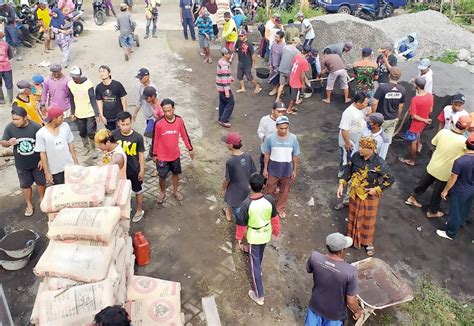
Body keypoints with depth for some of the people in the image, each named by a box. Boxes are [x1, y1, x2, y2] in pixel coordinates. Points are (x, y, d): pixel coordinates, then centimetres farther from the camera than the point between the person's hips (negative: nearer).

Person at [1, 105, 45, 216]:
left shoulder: (36, 127, -20)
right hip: (21, 164, 2)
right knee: (25, 185, 15)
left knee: (40, 182, 16)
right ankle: (29, 205, 35)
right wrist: (9, 142, -25)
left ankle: (42, 199, 42)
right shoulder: (9, 127, -14)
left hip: (37, 162, -1)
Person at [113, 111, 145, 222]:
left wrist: (142, 170, -6)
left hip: (134, 170, -3)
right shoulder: (114, 134, -13)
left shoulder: (137, 137, -20)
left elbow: (141, 154, -10)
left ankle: (139, 210, 38)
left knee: (138, 191, 17)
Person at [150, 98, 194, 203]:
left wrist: (190, 148, 7)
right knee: (162, 177, 12)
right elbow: (155, 140, -10)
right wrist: (154, 154, -2)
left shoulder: (179, 120, -13)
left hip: (175, 155, 3)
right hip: (162, 156, -3)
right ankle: (162, 192, 39)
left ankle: (175, 191, 45)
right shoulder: (158, 123, -21)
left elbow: (184, 135, 1)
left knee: (176, 173, 21)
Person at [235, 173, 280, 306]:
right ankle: (258, 270, 61)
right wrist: (276, 231, 14)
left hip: (253, 237, -4)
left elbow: (241, 224, -18)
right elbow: (275, 218, -4)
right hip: (266, 234, 4)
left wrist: (239, 238, 0)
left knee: (254, 264, 10)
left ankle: (259, 295, 17)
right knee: (259, 254, 33)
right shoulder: (270, 200, -20)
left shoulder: (246, 204, -30)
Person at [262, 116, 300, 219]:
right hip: (273, 169, -1)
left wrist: (295, 170, 1)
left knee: (284, 191, 17)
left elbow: (295, 156, -3)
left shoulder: (293, 138, -14)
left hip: (287, 170, 1)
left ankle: (280, 208, 40)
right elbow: (267, 155, -4)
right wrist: (265, 169, -1)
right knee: (270, 190, 13)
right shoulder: (270, 138, -16)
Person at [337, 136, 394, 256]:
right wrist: (341, 184, -8)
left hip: (370, 196, -3)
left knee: (368, 220, 15)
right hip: (355, 193, 4)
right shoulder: (356, 156, -14)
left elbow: (390, 180, -15)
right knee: (354, 217, 21)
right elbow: (348, 170, 0)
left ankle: (368, 242, 38)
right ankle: (353, 237, 44)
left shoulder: (379, 163, -25)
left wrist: (377, 190, -18)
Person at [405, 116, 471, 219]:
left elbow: (433, 143, 2)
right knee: (438, 192, 17)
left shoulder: (443, 132, -15)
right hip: (444, 172, -4)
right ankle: (432, 211, 37)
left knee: (423, 183, 26)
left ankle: (412, 198, 44)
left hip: (432, 166, 4)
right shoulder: (464, 142, -28)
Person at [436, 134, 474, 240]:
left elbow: (453, 179, -22)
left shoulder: (460, 161, -32)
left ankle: (450, 233, 29)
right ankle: (460, 222, 54)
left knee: (455, 212, 12)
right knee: (465, 208, 29)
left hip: (459, 192, -6)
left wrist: (445, 191, -9)